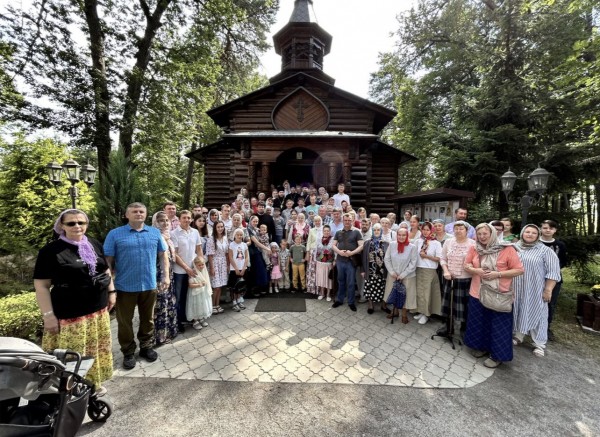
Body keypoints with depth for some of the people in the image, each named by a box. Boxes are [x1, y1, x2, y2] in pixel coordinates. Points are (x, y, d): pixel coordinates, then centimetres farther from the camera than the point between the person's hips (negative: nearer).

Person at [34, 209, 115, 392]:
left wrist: (111, 292, 11)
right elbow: (41, 285, -9)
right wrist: (48, 315, -12)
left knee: (96, 349, 16)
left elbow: (106, 270, 15)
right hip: (69, 314, -5)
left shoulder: (95, 245, 6)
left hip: (98, 309, 5)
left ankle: (94, 383, 35)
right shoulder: (51, 250, -9)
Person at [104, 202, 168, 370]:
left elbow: (163, 255, 6)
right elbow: (108, 260, -4)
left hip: (149, 285, 2)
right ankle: (128, 353, 32)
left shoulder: (155, 233, 3)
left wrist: (165, 275, 0)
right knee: (125, 322, 13)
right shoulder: (115, 234, -4)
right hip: (125, 286, -2)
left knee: (148, 319, 16)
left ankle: (146, 347, 35)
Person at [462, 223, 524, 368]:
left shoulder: (507, 249, -10)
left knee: (498, 326, 8)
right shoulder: (474, 249, 0)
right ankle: (482, 347, 36)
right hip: (477, 294, 4)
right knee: (479, 323, 16)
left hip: (499, 296, -3)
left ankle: (497, 355, 25)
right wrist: (476, 270, -13)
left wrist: (498, 274, -19)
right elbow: (466, 265, 7)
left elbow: (519, 270, -8)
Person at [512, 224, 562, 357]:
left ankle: (539, 344, 21)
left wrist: (548, 290, -11)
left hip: (536, 291, -2)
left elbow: (553, 272, -7)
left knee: (537, 314, 6)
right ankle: (518, 336, 28)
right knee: (518, 312, 13)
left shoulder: (545, 250, -5)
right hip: (516, 290, 3)